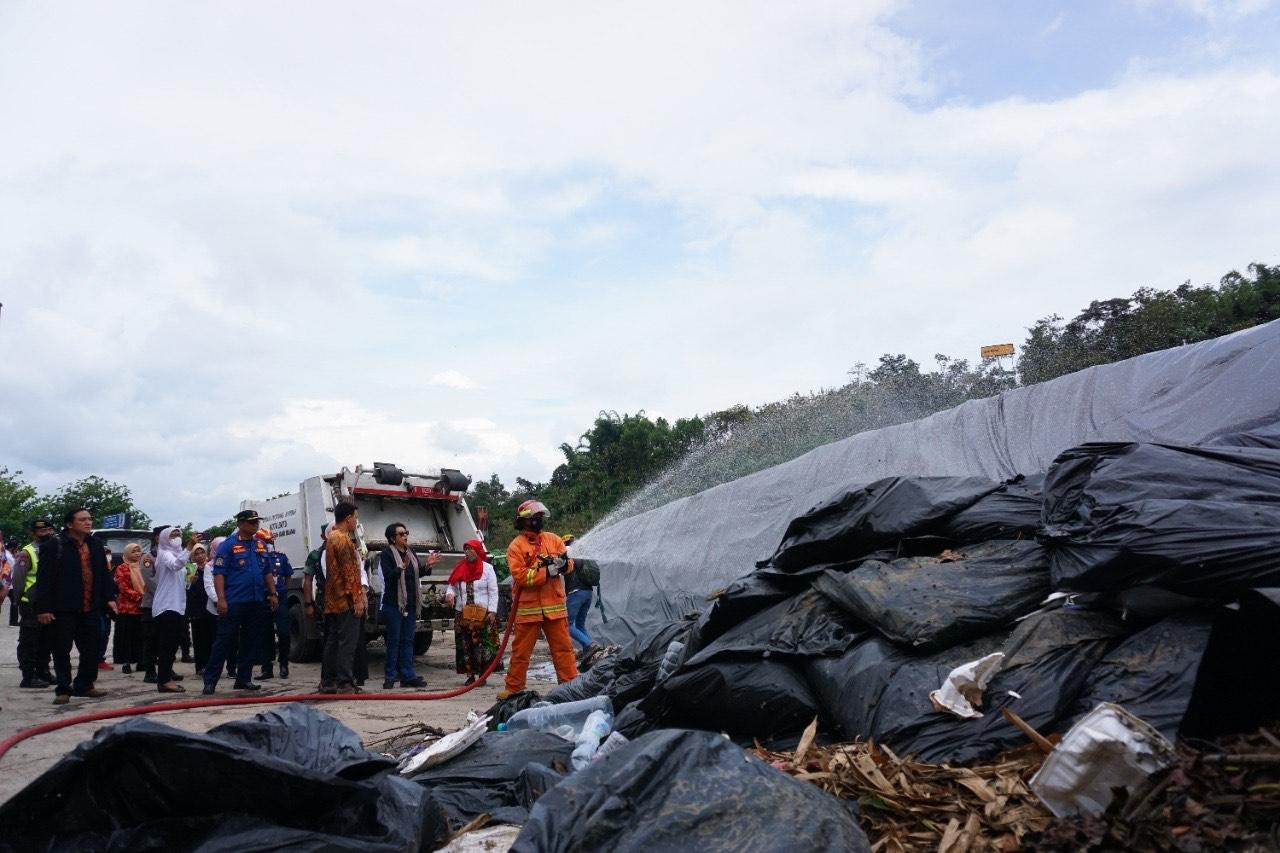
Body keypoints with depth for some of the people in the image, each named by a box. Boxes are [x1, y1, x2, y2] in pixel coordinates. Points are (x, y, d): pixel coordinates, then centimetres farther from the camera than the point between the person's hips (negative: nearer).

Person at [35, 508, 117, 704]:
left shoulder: (95, 545, 11)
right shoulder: (53, 545, -7)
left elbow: (104, 574, 16)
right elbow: (44, 579, -10)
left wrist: (109, 597, 6)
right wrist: (43, 608, -14)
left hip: (91, 608, 5)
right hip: (64, 609, -5)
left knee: (92, 649, 10)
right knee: (62, 650, 3)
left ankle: (84, 685, 23)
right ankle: (63, 690, 13)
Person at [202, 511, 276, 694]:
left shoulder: (260, 545, 14)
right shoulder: (228, 545, -4)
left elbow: (267, 572, 20)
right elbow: (219, 573, -10)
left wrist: (272, 594, 12)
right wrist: (221, 599, -18)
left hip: (257, 602, 6)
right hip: (234, 602, -6)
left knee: (251, 641, 9)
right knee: (224, 640, -4)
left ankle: (243, 679, 17)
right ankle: (210, 680, 1)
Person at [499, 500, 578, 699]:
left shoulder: (553, 540, 9)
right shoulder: (516, 546, -3)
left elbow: (569, 564, 7)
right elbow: (520, 576, -13)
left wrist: (563, 563, -17)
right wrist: (547, 572, -19)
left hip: (555, 606, 3)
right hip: (528, 607, -2)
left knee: (563, 647, 4)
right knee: (521, 650, 7)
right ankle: (514, 688, 18)